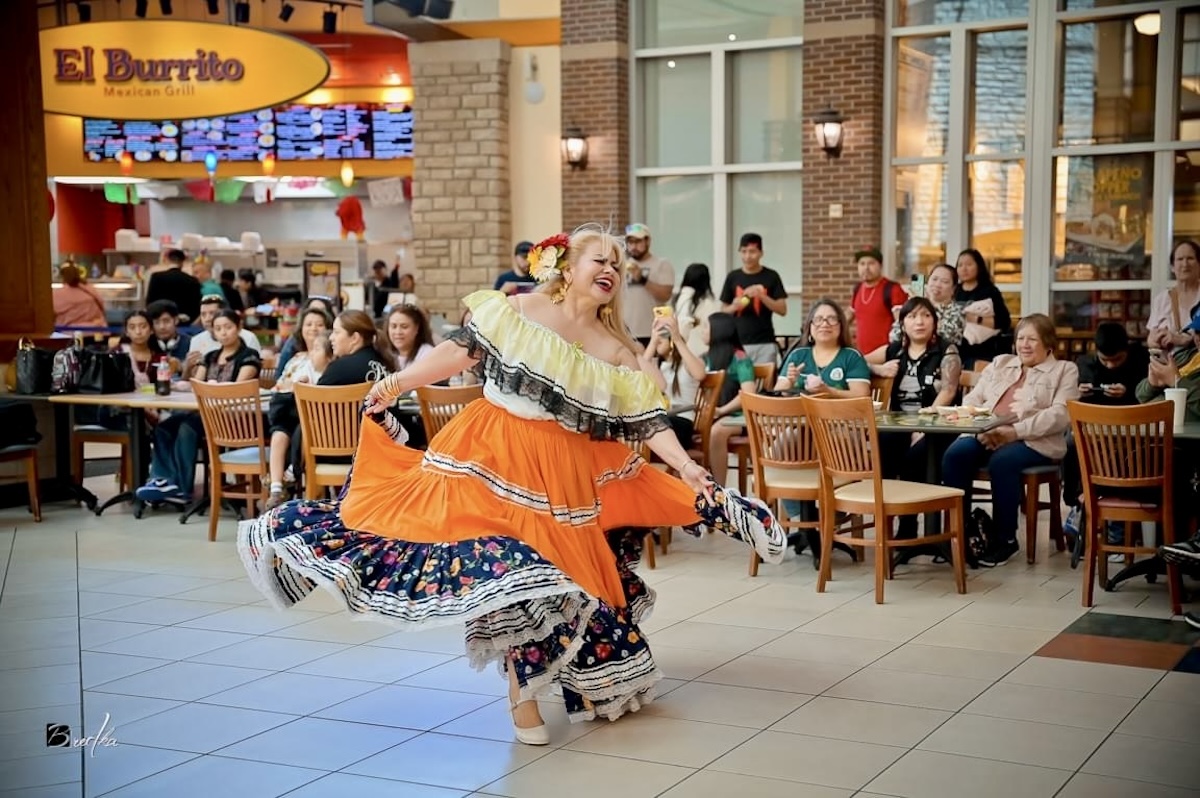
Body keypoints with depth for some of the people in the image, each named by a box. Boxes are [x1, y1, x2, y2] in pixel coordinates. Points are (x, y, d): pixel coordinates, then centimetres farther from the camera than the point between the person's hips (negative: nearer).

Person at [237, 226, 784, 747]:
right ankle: (523, 694, 4)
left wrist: (687, 468, -9)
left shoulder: (617, 353, 4)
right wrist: (399, 382, -12)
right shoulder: (519, 311, -3)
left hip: (567, 475, 4)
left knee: (560, 568, 6)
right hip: (494, 455, -3)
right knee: (509, 564, -9)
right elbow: (462, 351, -5)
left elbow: (646, 422, 2)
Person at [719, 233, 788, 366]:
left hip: (764, 344, -2)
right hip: (738, 343, 2)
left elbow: (782, 310, -1)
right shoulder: (733, 277, 8)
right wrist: (734, 306, -10)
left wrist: (761, 295, -14)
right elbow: (723, 311, 12)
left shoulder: (771, 276, 2)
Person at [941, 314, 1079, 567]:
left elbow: (1061, 414, -6)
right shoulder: (1000, 363, 26)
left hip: (1032, 441, -4)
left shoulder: (1064, 370, 10)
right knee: (955, 454, -27)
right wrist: (980, 428, -7)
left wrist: (1016, 431, -19)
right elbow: (973, 399, 16)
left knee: (1002, 462, -35)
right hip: (985, 436, 4)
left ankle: (1005, 538, -18)